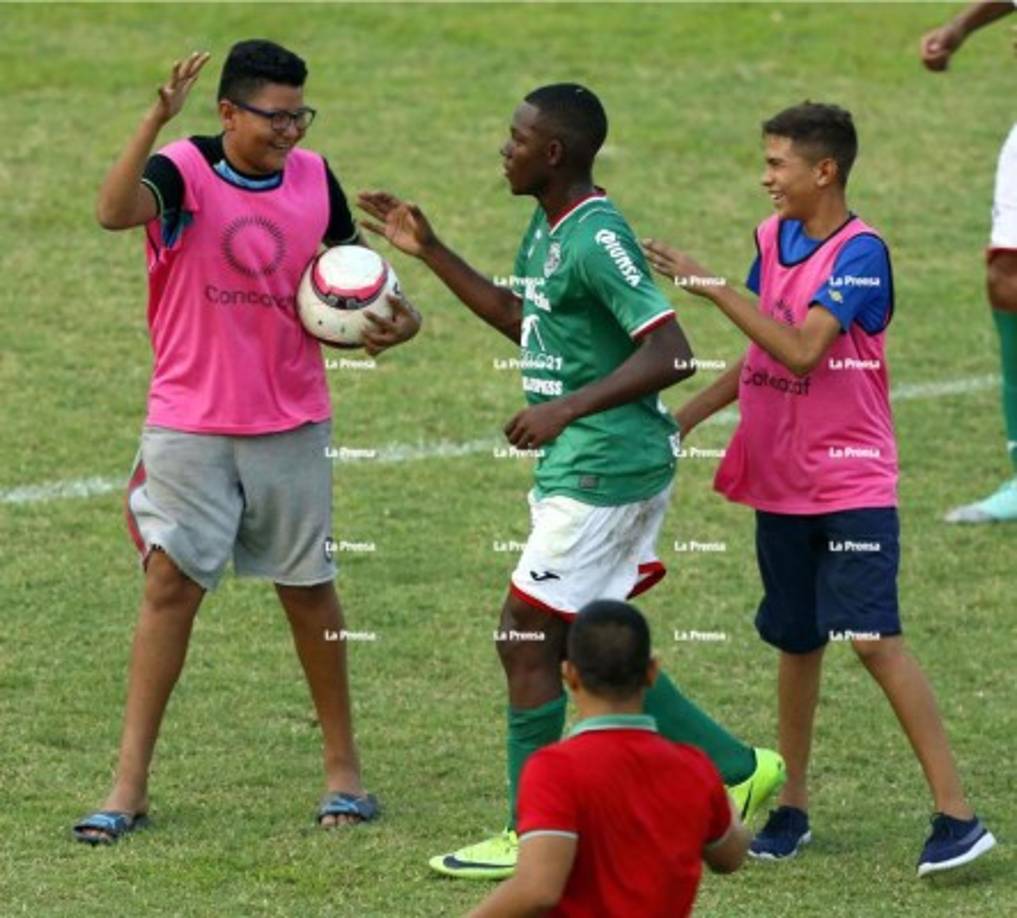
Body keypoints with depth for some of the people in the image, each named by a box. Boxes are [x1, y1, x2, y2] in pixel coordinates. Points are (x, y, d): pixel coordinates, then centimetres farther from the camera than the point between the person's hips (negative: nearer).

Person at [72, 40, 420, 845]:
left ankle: (343, 767, 23)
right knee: (171, 583, -5)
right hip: (190, 423, -3)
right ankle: (130, 786, 0)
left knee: (310, 589, 9)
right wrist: (156, 120, -48)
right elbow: (116, 211, -35)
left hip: (291, 423, 3)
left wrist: (393, 316, -6)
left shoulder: (314, 179, -1)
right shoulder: (184, 173, -13)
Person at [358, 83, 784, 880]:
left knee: (525, 636, -6)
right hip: (585, 465, 10)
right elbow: (517, 317, 29)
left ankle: (533, 837, 2)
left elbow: (672, 354, -25)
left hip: (604, 469, -10)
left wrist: (568, 408, -29)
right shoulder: (547, 230, 11)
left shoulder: (598, 239, -19)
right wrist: (429, 252, 22)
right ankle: (738, 770, 22)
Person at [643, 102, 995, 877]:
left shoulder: (860, 254, -16)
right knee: (796, 642, 13)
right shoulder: (774, 238, 7)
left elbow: (801, 349, -27)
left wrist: (713, 286, -24)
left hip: (852, 483, -7)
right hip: (781, 481, 7)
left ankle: (956, 815, -10)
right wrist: (689, 416, 16)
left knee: (873, 638, -13)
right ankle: (791, 807, 24)